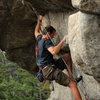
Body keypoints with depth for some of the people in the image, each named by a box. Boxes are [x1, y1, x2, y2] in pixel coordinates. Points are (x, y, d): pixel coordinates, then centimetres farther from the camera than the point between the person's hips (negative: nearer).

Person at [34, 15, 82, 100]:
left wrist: (39, 22, 42)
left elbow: (36, 32, 39)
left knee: (68, 56, 22)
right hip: (50, 70, -10)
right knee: (73, 84, -19)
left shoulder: (39, 38, 14)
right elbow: (54, 51, -33)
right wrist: (63, 41, -26)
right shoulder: (46, 41, -13)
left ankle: (71, 77, 13)